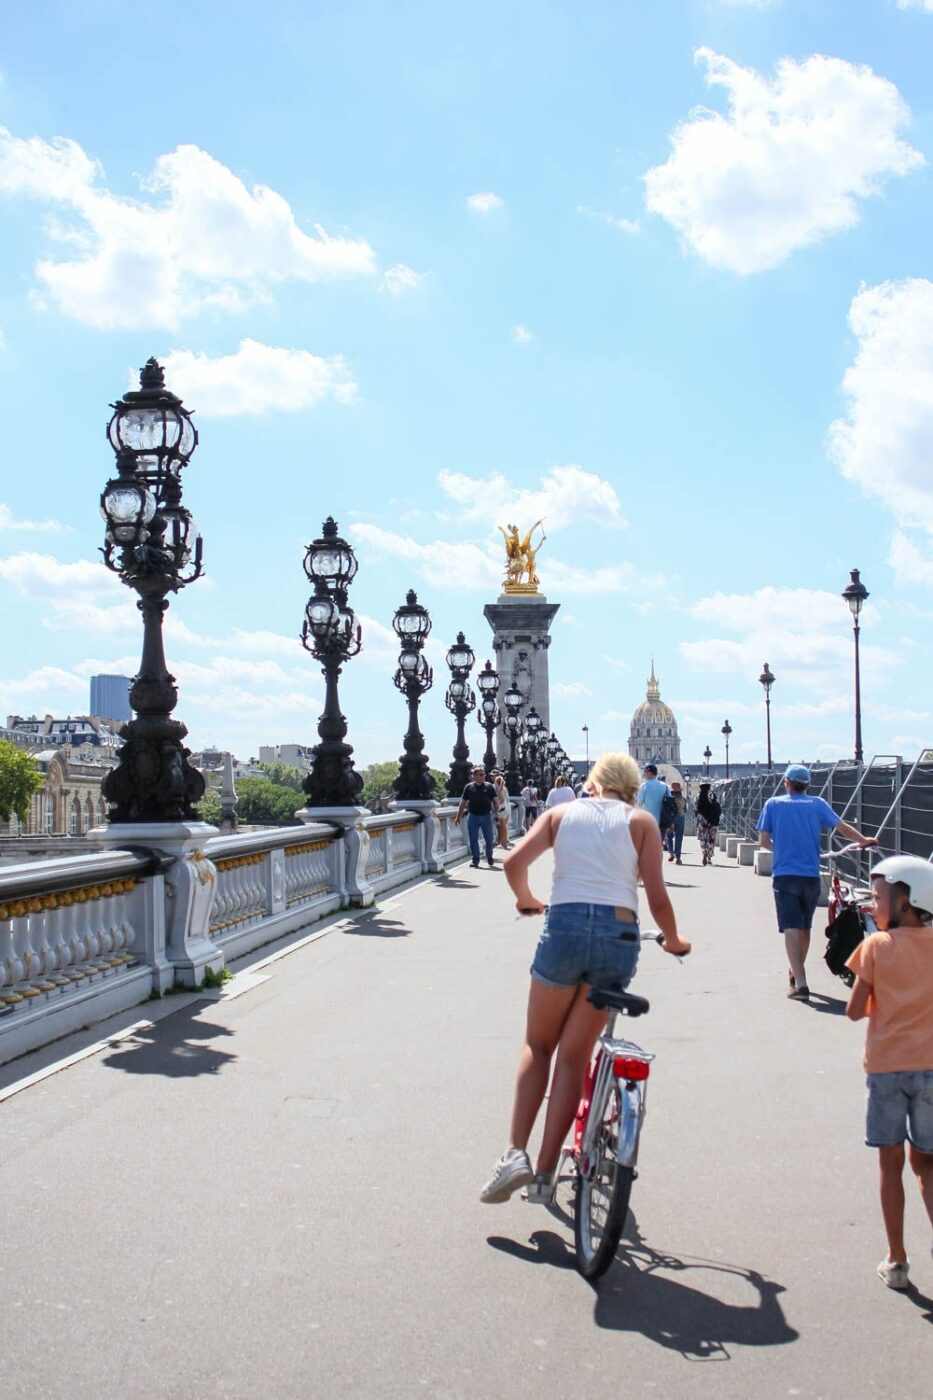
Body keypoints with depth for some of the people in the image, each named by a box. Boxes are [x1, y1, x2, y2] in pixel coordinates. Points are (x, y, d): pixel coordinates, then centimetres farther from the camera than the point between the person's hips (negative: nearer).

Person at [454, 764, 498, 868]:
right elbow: (463, 803, 6)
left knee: (489, 839, 7)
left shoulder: (489, 786, 2)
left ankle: (489, 858, 25)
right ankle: (475, 860, 10)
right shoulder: (469, 787, 2)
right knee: (473, 840, 2)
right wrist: (458, 817, 4)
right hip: (473, 816, 0)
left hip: (486, 816, 0)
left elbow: (494, 801, 6)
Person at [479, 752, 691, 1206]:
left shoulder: (561, 813, 13)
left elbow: (514, 862, 1)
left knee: (537, 1045, 15)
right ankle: (544, 1173, 7)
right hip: (619, 935, 0)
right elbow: (657, 898, 3)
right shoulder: (641, 822, 10)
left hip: (564, 926, 0)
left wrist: (525, 898, 21)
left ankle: (515, 1152, -1)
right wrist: (674, 941, 21)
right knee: (575, 1055, 8)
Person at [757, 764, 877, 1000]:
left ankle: (800, 983, -20)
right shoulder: (817, 804, 6)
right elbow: (843, 828, 4)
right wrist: (864, 840, 21)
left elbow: (763, 841, 4)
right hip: (811, 875, 2)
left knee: (791, 929, -7)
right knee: (805, 927, 20)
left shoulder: (773, 804, 4)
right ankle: (797, 973, 36)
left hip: (784, 875, -2)